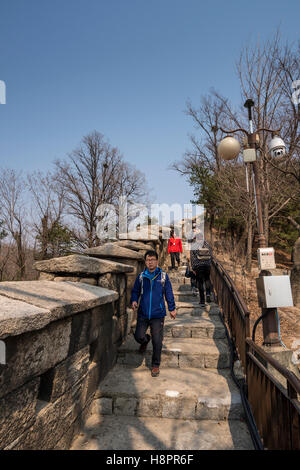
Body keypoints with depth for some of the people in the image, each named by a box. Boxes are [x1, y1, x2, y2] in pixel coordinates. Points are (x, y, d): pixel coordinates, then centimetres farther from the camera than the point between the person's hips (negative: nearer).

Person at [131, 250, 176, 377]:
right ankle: (145, 340, 37)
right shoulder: (141, 276, 2)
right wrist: (134, 300, -7)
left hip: (158, 314, -1)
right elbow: (135, 291, 12)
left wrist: (172, 308, 11)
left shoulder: (163, 276, -1)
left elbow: (169, 293, 7)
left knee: (157, 341, 1)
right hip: (143, 314, 2)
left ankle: (156, 365, 20)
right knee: (138, 336, -1)